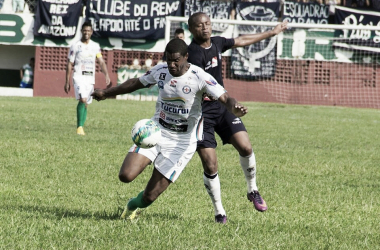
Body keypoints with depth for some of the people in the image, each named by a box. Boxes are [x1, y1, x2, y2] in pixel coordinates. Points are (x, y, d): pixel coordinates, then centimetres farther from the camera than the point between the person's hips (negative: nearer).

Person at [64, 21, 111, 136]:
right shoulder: (75, 46, -1)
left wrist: (107, 76, -5)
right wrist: (67, 82, -3)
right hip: (79, 77, -5)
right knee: (83, 100, -22)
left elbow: (101, 62, 10)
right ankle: (79, 127, -18)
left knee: (86, 103, 6)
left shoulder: (95, 46, 10)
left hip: (90, 79, 5)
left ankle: (80, 127, 14)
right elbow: (69, 64, 0)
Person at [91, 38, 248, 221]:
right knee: (126, 175, -20)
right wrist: (106, 93, 26)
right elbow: (136, 83, 17)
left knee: (149, 197, -3)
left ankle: (134, 206, 34)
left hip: (182, 141, -3)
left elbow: (225, 99, -21)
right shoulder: (160, 71, -1)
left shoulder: (199, 77, -15)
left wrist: (234, 109, -46)